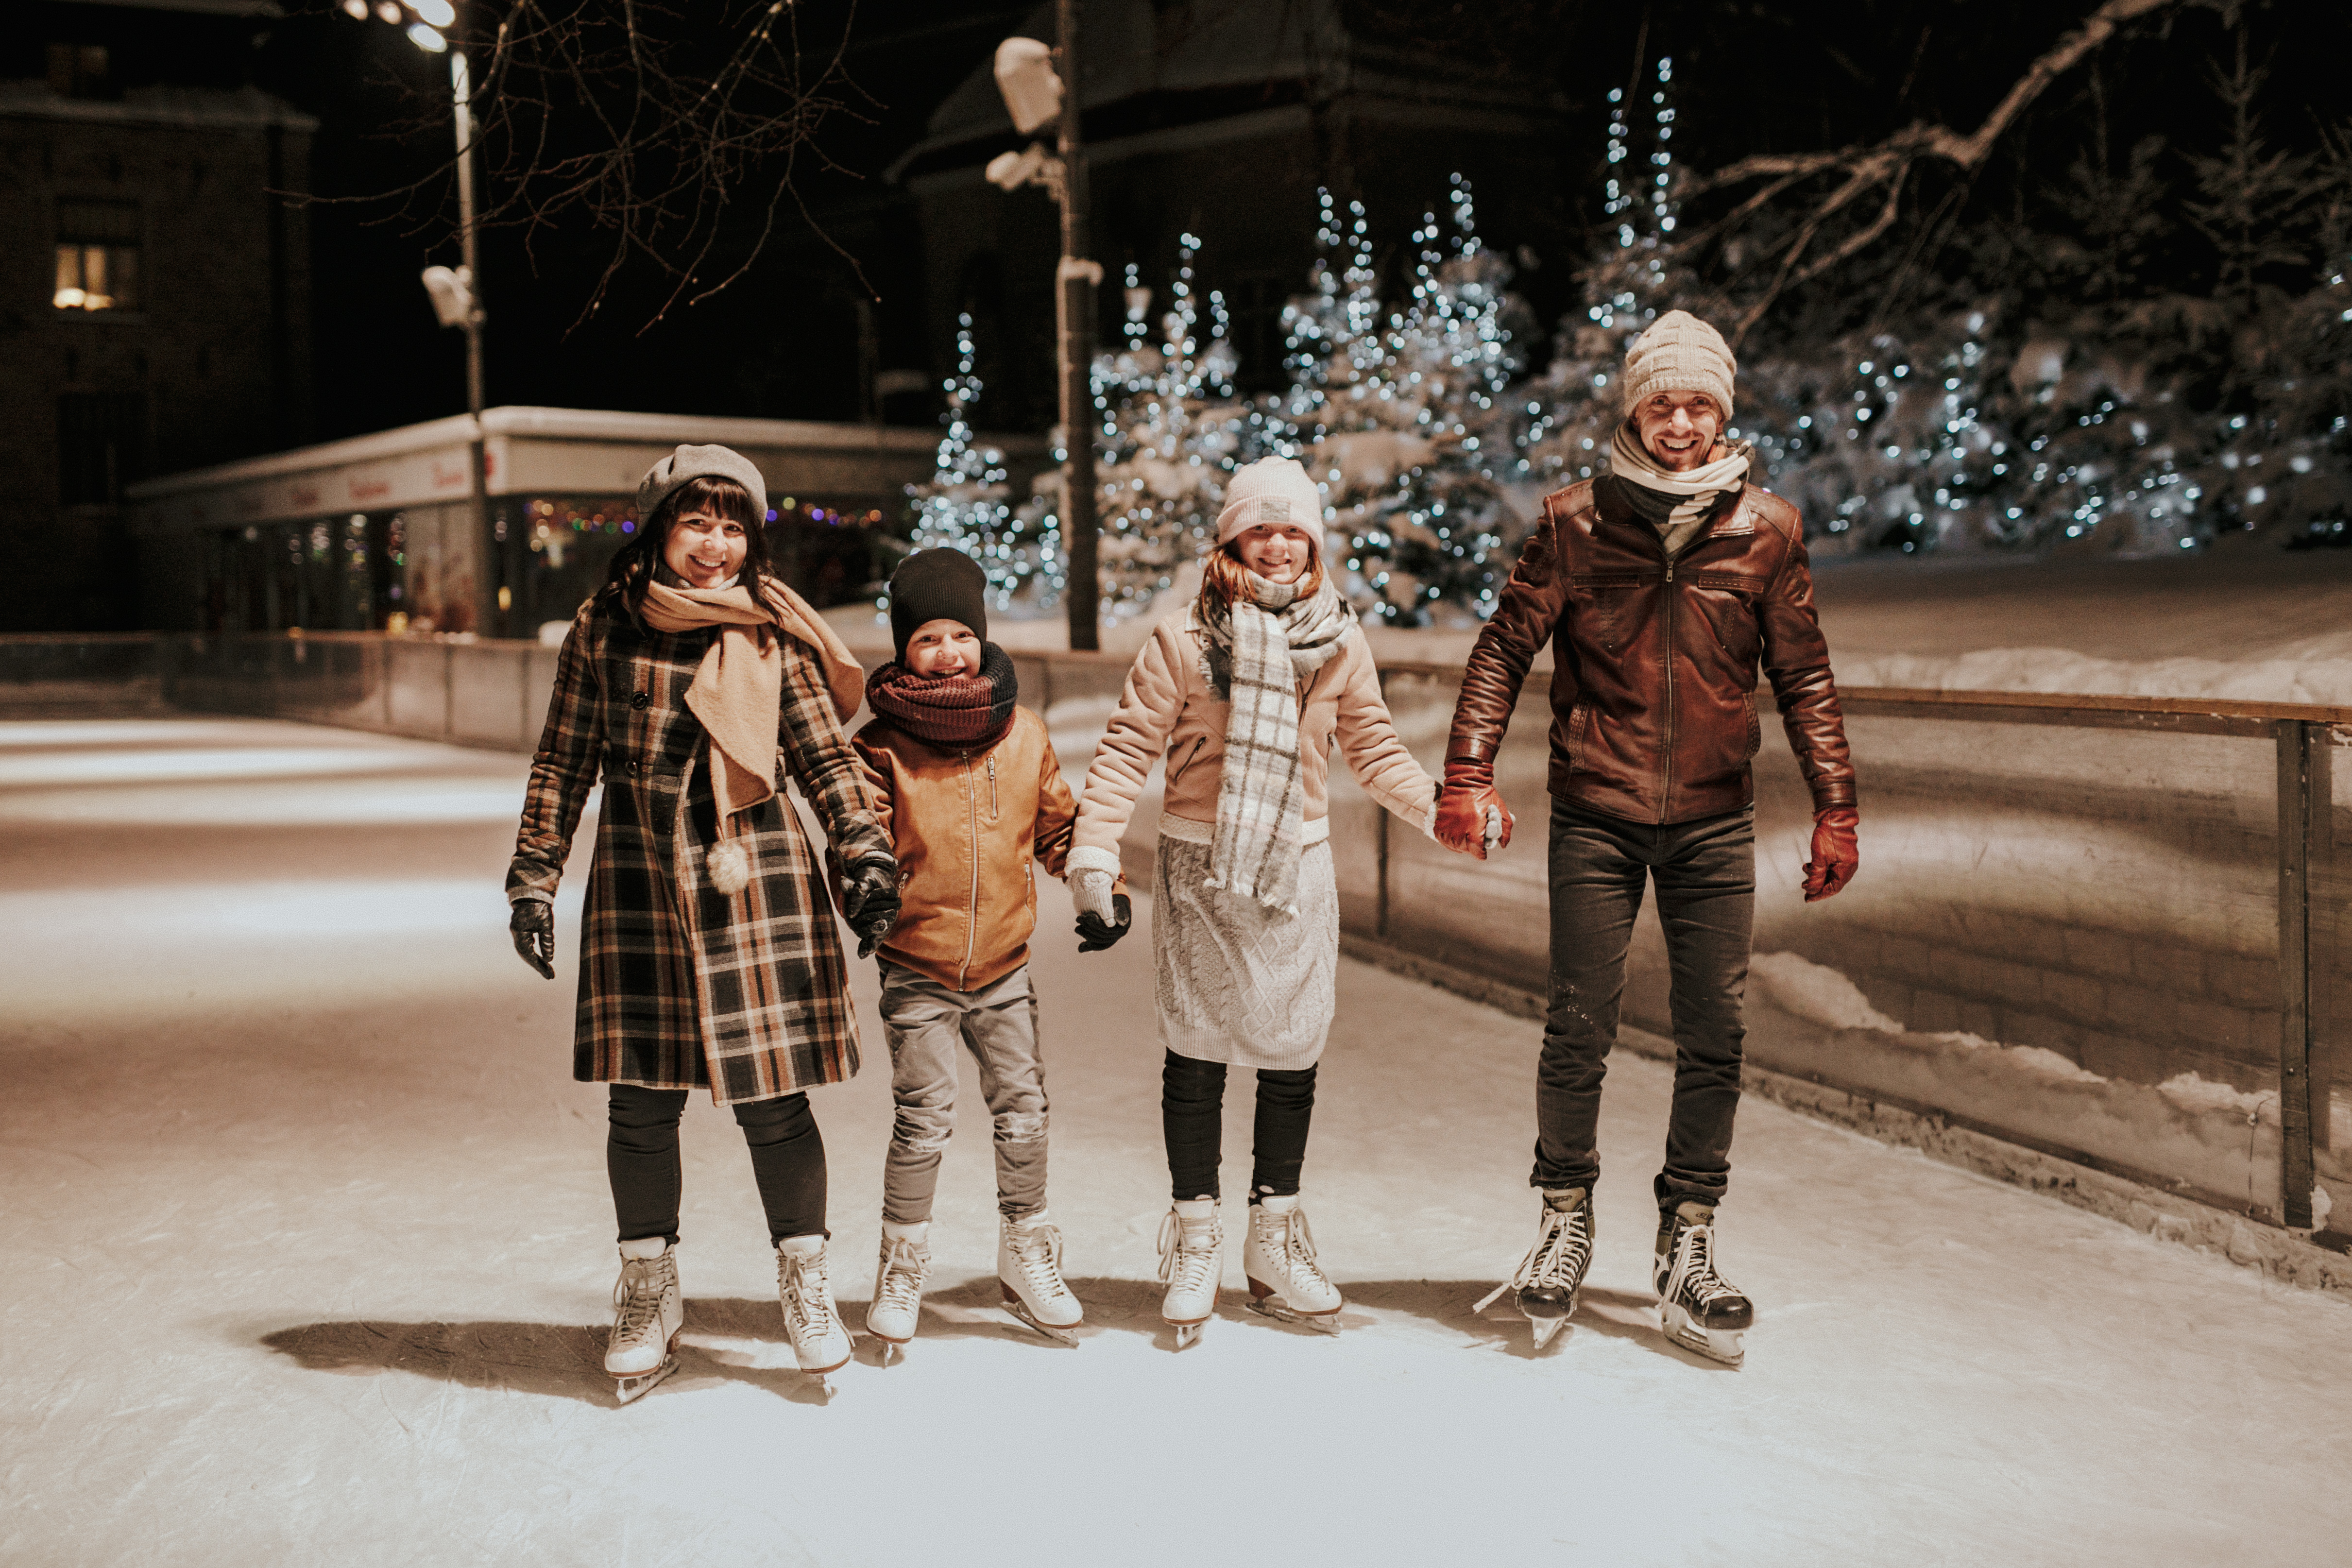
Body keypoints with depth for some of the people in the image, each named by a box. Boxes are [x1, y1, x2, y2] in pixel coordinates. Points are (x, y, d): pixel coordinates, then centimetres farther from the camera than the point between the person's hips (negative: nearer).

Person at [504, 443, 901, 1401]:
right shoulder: (603, 630, 3)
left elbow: (826, 757, 6)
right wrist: (535, 878, 5)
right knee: (641, 1103, 7)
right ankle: (648, 1296, 26)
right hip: (639, 886, 1)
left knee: (773, 1101, 1)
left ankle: (805, 1284, 20)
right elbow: (562, 765, 8)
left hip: (758, 880, -1)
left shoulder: (775, 635, 2)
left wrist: (868, 854, -5)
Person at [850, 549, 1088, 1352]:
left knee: (1023, 1111, 9)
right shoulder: (882, 745, -8)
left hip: (1004, 966, 3)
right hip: (916, 971, -3)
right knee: (924, 1121, -2)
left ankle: (1027, 1258, 27)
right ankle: (901, 1269, 18)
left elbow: (1057, 826, 13)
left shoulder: (1025, 734, 2)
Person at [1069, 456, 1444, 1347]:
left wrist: (1441, 805, 0)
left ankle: (1276, 1243, 23)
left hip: (1296, 866, 3)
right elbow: (1129, 747, -6)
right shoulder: (1184, 639, -6)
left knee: (1292, 1056, 8)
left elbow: (1373, 749, 13)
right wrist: (1094, 856, -13)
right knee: (1196, 1055, 4)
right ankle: (1194, 1240, 18)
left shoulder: (1339, 645, 4)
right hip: (1199, 868, -3)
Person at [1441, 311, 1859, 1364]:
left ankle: (1687, 1248, 16)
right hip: (1596, 818, -1)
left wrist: (1836, 810, 6)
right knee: (1579, 1030, 1)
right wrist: (1469, 776, -9)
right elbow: (1504, 648, 1)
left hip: (1714, 823, 2)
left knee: (1714, 1037, 4)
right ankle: (1564, 1224, 21)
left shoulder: (1766, 530, 4)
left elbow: (1803, 680, 9)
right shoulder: (1575, 522, 0)